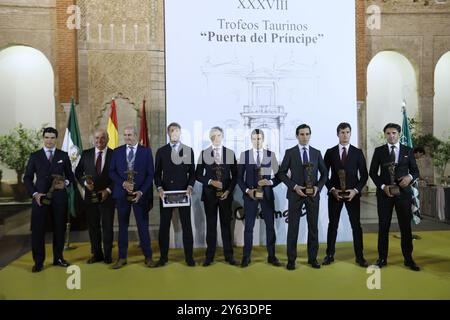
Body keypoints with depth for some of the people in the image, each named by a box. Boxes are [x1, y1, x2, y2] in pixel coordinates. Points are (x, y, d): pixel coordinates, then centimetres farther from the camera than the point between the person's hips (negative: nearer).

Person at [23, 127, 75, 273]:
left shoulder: (63, 155, 8)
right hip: (40, 197, -1)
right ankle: (38, 262, 10)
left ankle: (58, 258, 20)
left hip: (59, 198, 1)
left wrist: (66, 183, -11)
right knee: (38, 230, -1)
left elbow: (70, 175, 11)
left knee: (59, 228, 7)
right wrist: (34, 193, -7)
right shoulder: (35, 156, 6)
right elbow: (27, 178, 6)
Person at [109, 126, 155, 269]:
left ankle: (148, 256, 15)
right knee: (122, 226, 9)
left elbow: (150, 174, -2)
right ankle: (122, 257, 19)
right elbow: (112, 172, 5)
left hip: (140, 194, -2)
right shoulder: (117, 151, 7)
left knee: (143, 226, 3)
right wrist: (123, 183, -12)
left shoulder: (146, 151, 1)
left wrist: (141, 191, -11)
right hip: (122, 194, 2)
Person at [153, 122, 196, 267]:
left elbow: (192, 172, 6)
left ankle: (189, 256, 13)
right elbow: (157, 173, 7)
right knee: (164, 225, 5)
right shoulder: (161, 151, 8)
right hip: (166, 192, 1)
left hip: (183, 192, 0)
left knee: (186, 224, 4)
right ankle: (163, 256, 16)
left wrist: (190, 186, -9)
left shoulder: (188, 150, 7)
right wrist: (159, 188, -7)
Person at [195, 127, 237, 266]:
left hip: (226, 194, 0)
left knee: (226, 224, 7)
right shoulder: (204, 153, 3)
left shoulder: (230, 153, 4)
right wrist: (210, 181, -13)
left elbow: (235, 175, 5)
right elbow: (198, 174, 2)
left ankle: (228, 255, 17)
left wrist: (229, 190, -6)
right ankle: (209, 256, 15)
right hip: (209, 194, 0)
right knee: (211, 225, 6)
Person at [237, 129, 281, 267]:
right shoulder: (244, 155, 3)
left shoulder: (270, 155, 4)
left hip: (267, 194, 1)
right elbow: (239, 177, 3)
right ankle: (246, 256, 14)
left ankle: (271, 256, 18)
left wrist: (270, 182, -15)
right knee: (249, 226, 4)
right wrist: (247, 190, -10)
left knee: (270, 226, 6)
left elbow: (279, 176, 4)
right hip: (250, 194, -1)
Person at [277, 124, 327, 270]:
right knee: (293, 227, 1)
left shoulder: (316, 153, 7)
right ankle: (291, 259, 11)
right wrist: (294, 187, -12)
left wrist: (318, 187, -6)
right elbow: (282, 173, -1)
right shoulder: (290, 152, 0)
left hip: (313, 194, 3)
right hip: (295, 194, -2)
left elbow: (324, 173, 11)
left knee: (313, 227, 8)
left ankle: (313, 258, 20)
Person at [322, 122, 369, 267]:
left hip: (353, 193, 0)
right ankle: (330, 255, 14)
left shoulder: (358, 152, 4)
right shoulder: (330, 152, 4)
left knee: (356, 225, 4)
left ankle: (359, 256, 14)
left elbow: (364, 175, 3)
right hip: (334, 193, 0)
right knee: (333, 225, 5)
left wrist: (356, 190, -10)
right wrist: (332, 189, -9)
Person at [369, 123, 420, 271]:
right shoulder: (379, 151, 4)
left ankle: (408, 259, 16)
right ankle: (382, 258, 12)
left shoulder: (408, 150, 7)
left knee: (406, 226, 4)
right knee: (383, 226, 4)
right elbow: (372, 172, 3)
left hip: (403, 192, 1)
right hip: (384, 192, -1)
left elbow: (415, 171, 9)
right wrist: (383, 186, -11)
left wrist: (410, 177, -14)